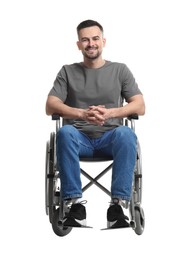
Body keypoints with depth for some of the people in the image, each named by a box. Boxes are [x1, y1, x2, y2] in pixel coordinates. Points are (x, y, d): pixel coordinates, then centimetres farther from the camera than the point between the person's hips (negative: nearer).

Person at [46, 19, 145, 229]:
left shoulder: (120, 70, 13)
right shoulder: (68, 72, 13)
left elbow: (140, 107, 3)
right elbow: (50, 107, 0)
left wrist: (110, 113, -18)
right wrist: (82, 114, -20)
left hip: (110, 137, 0)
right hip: (79, 137, 0)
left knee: (126, 134, -36)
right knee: (65, 132, -36)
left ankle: (118, 205, -37)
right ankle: (75, 204, -34)